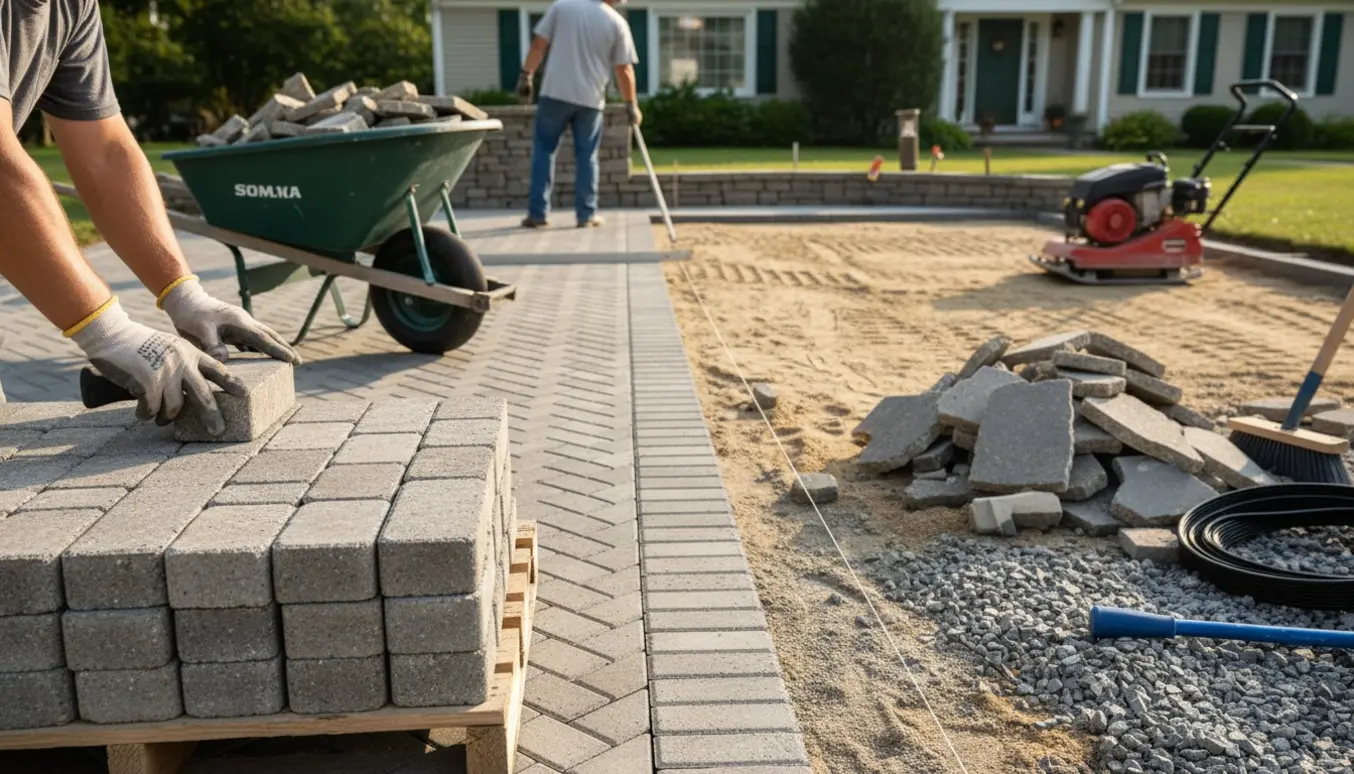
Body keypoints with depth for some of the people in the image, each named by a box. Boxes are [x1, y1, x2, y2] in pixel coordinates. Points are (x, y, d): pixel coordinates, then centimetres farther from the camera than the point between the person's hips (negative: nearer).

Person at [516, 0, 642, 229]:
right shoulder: (617, 22, 1)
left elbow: (539, 45, 1)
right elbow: (624, 69, 1)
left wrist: (526, 75, 8)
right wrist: (631, 104, 10)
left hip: (555, 94, 0)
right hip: (590, 99, 0)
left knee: (544, 150, 8)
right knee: (587, 157, 9)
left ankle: (537, 213, 7)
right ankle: (586, 215, 10)